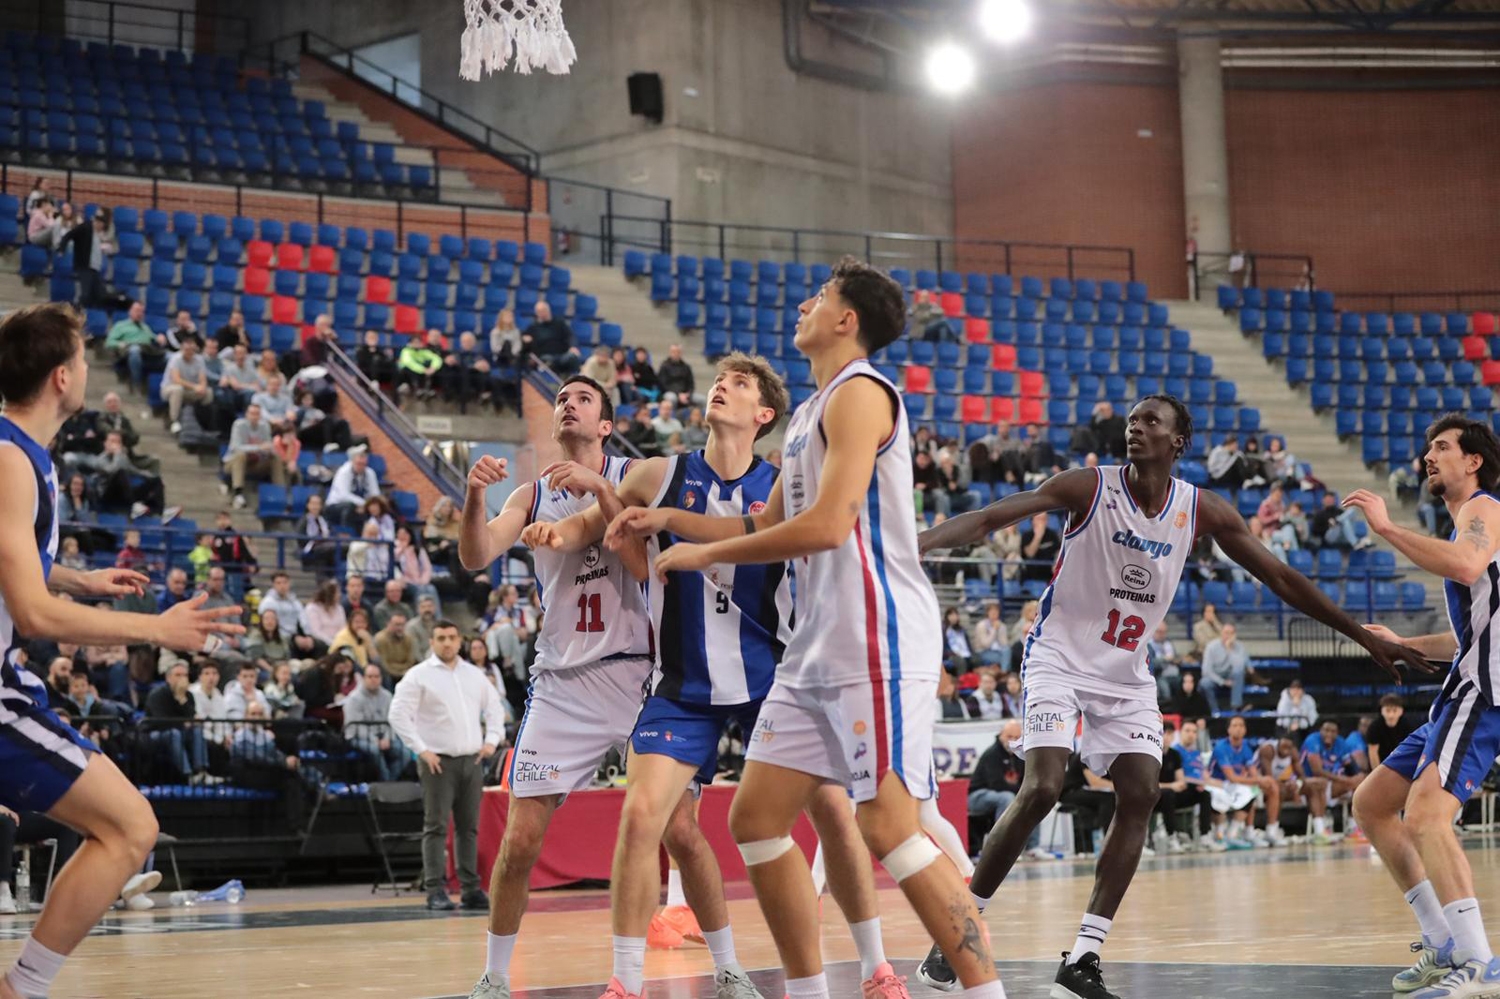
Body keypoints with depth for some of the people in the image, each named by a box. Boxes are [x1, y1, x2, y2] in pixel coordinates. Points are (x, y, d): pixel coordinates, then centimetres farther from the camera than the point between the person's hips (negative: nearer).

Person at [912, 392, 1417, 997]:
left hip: (1126, 674, 4)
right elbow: (992, 517, -21)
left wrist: (1366, 638, 5)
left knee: (1140, 796, -9)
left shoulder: (1203, 511, -3)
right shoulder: (1089, 488, -14)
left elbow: (1281, 579, 4)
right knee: (1041, 792, -19)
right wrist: (917, 542, -38)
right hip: (1060, 658, -4)